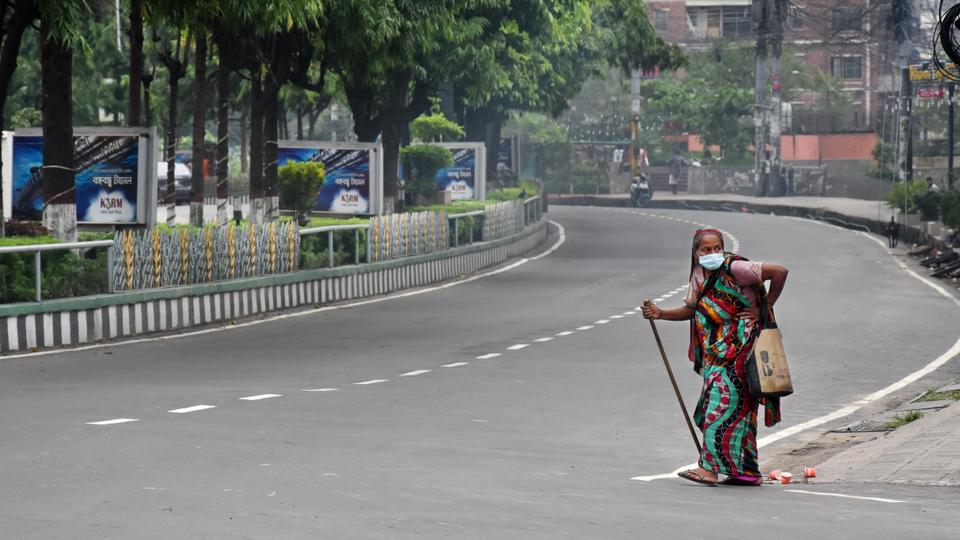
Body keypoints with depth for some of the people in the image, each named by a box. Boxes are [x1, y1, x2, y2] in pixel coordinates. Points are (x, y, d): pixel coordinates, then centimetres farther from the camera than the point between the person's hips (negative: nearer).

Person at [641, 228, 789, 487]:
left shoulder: (734, 268, -14)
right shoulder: (699, 274, 10)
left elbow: (780, 271, -16)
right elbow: (691, 309, 20)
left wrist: (764, 309, -10)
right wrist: (660, 313, 4)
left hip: (740, 348, -8)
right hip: (717, 351, 8)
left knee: (722, 405, -13)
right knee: (738, 408, 9)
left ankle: (710, 467, -15)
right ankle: (749, 472, 13)